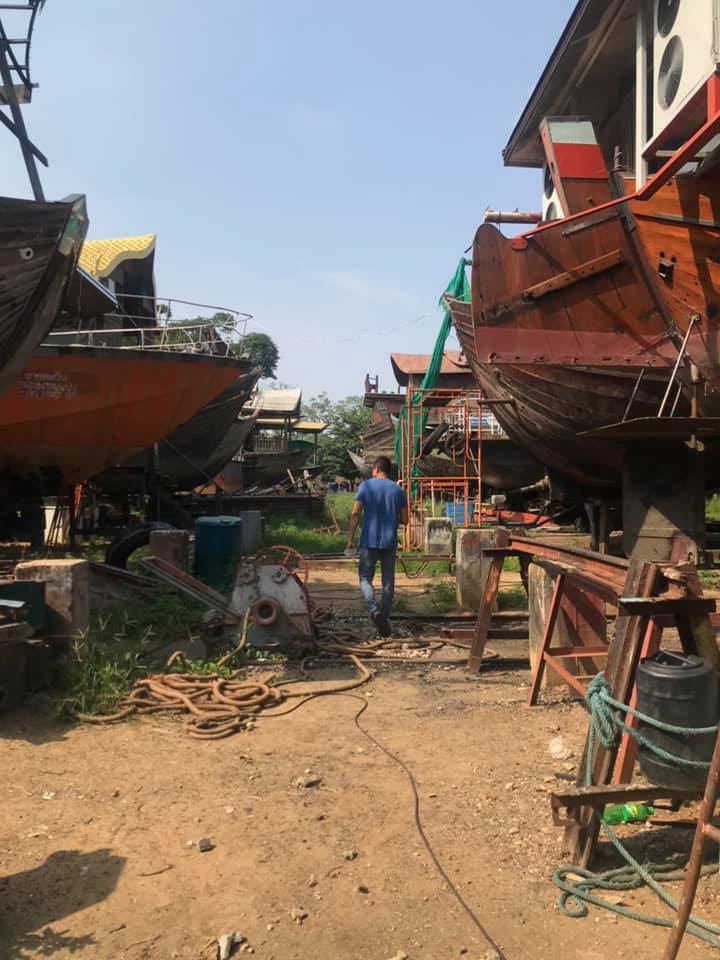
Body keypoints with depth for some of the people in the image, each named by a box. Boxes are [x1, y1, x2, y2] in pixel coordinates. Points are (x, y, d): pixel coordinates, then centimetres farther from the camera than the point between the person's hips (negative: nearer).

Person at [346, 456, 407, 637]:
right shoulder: (397, 490, 6)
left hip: (369, 541, -2)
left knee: (365, 578, 5)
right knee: (388, 582, 10)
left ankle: (374, 610, -19)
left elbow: (355, 513, -9)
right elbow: (404, 520, 6)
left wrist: (350, 539, -4)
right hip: (390, 542, 2)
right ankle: (384, 618, 12)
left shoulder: (366, 486, -1)